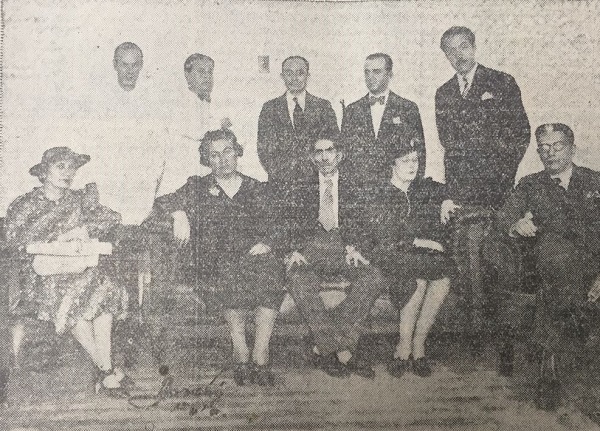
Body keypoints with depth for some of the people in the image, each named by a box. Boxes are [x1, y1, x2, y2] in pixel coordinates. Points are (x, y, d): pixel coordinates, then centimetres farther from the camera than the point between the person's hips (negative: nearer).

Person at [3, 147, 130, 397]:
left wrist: (82, 230, -10)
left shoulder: (79, 200, 17)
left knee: (102, 290, -30)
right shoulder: (23, 206, 9)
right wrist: (58, 241, -14)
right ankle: (107, 370, -23)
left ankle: (105, 372, -27)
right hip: (40, 274, -2)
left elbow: (112, 218, 4)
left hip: (81, 268, 2)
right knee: (68, 300, -32)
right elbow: (16, 247, -2)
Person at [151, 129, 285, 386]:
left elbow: (275, 230, 14)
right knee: (228, 277, -36)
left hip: (253, 257, 1)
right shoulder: (198, 188, 18)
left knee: (269, 269, -34)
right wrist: (179, 212, -10)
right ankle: (241, 353, -22)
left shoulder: (257, 190, 19)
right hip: (212, 263, 0)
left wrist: (264, 244, -8)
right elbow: (161, 203, 12)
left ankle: (260, 354, -27)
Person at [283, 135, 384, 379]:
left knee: (372, 278, -31)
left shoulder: (353, 188, 19)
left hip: (344, 249, 1)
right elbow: (291, 226, 11)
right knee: (297, 280, -35)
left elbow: (360, 225, 10)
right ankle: (343, 350, -31)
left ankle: (325, 348, -29)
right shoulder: (300, 191, 20)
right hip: (310, 250, 0)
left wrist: (354, 248, -11)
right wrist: (296, 250, -9)